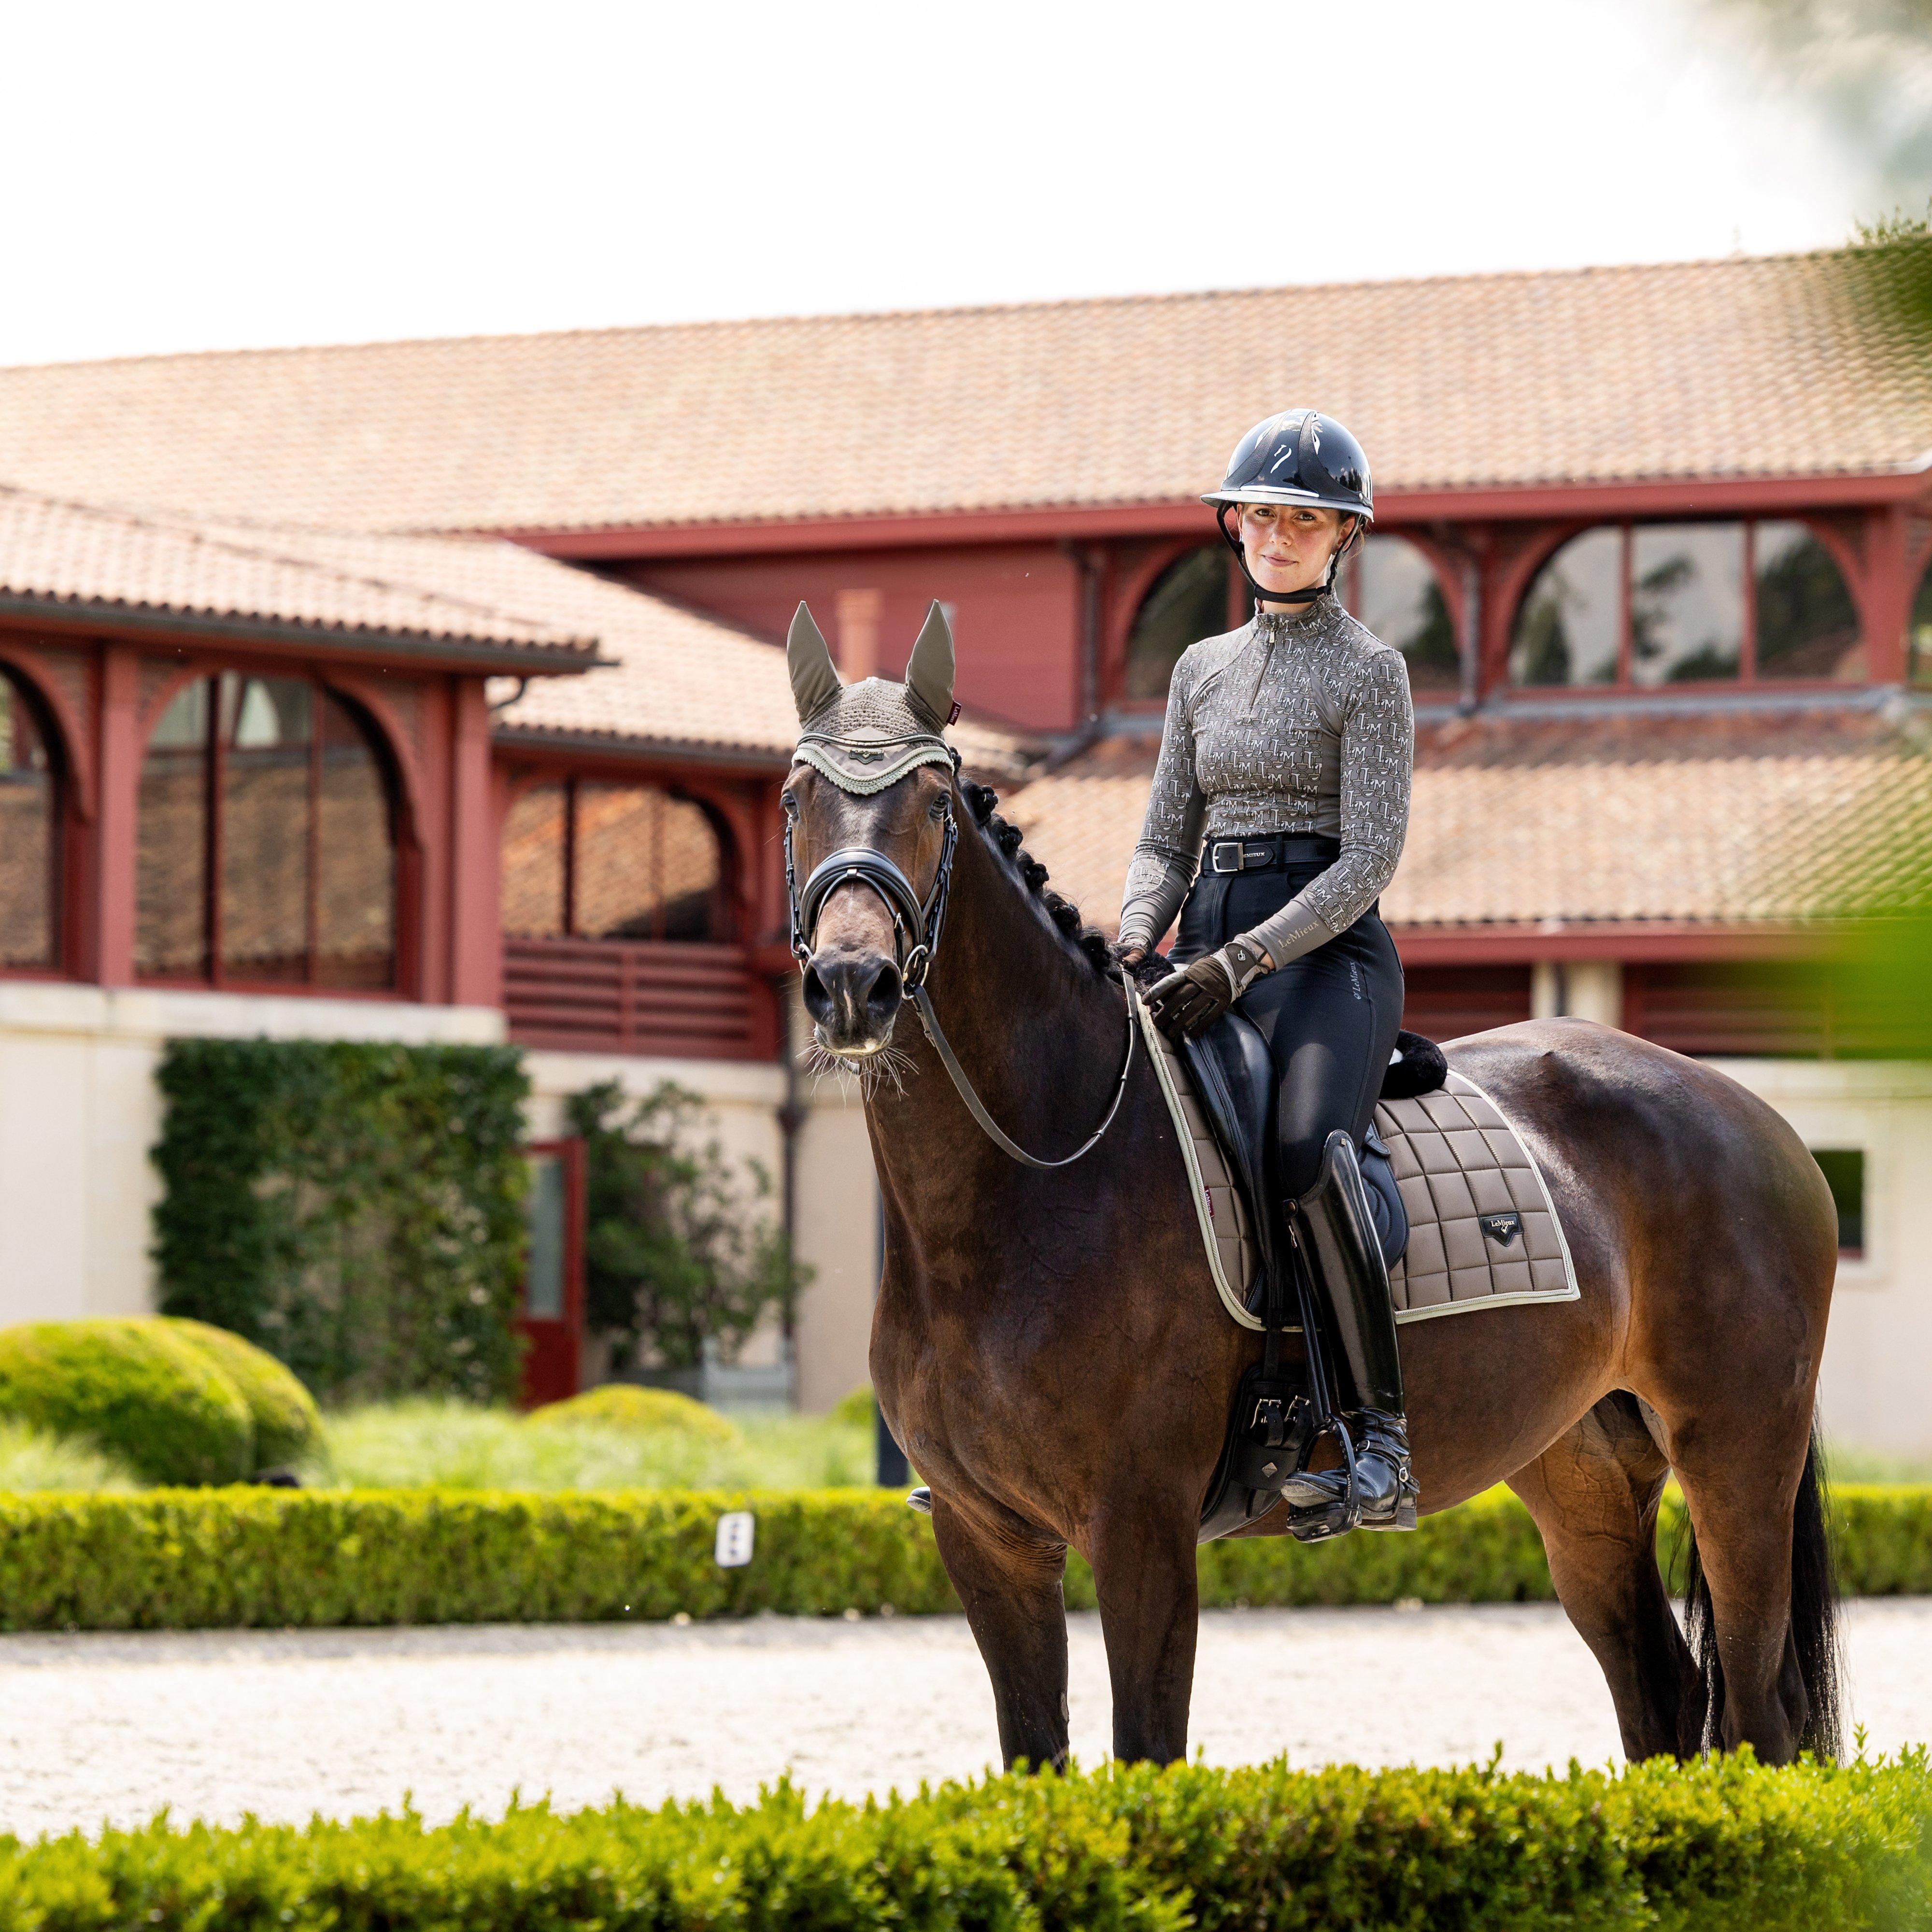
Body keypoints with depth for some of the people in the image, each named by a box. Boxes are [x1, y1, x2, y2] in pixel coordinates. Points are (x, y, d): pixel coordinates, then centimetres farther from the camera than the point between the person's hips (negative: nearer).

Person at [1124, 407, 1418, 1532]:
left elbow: (1369, 859, -8)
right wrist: (1138, 944, -3)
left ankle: (1381, 1437, -34)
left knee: (1308, 1146, -35)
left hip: (1327, 954, -6)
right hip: (1212, 954, 6)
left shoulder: (1371, 671, 0)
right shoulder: (1205, 670, 18)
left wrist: (1240, 963, -19)